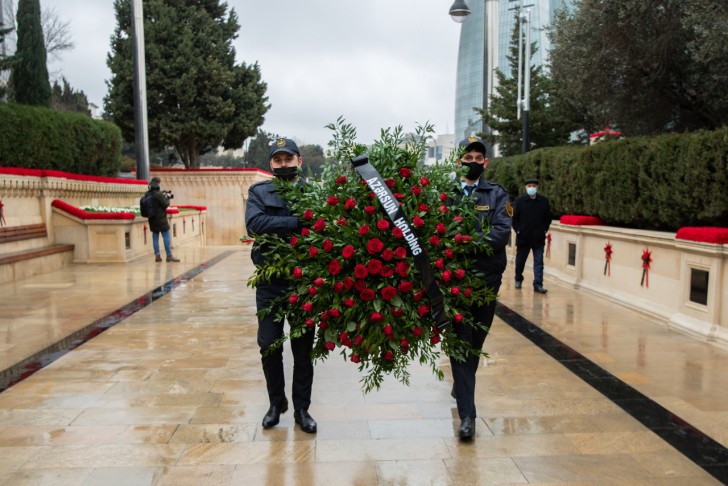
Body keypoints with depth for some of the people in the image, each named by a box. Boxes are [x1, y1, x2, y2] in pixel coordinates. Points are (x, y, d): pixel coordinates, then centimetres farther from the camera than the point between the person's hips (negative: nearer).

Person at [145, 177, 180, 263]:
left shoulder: (147, 194, 4)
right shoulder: (159, 194, -17)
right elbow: (166, 205, -13)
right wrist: (167, 198, 3)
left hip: (152, 219, 7)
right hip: (161, 218, -7)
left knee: (155, 237, 10)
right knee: (166, 237, 0)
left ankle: (157, 255, 13)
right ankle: (169, 256, 2)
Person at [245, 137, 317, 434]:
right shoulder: (259, 192, 2)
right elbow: (255, 223, -17)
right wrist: (298, 223, -24)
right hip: (270, 284, 1)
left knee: (303, 349, 9)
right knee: (269, 347, 9)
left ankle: (302, 409, 25)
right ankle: (276, 403, 31)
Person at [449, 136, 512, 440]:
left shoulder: (497, 195, 8)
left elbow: (502, 232, -6)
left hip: (487, 277, 2)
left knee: (476, 341, 15)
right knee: (460, 342, -4)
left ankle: (462, 389, 40)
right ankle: (467, 414, -1)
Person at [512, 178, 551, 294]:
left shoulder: (544, 201, 4)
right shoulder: (519, 200, 0)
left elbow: (548, 217, 9)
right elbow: (514, 217, 2)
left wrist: (544, 229, 0)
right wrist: (518, 230, -5)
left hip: (539, 237, 1)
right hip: (523, 237, 0)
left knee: (539, 262, -1)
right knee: (520, 261, 12)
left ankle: (538, 285, 2)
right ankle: (518, 280, 32)